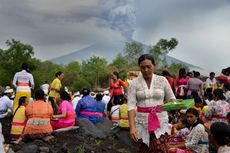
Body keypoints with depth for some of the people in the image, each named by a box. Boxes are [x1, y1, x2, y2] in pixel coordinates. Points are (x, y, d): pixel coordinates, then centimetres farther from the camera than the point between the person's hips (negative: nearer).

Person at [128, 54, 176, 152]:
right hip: (142, 121, 1)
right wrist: (132, 127, -19)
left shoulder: (162, 80, 1)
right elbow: (131, 105, -9)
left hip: (160, 120, 0)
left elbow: (171, 98, 11)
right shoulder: (134, 83, -3)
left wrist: (172, 104, -14)